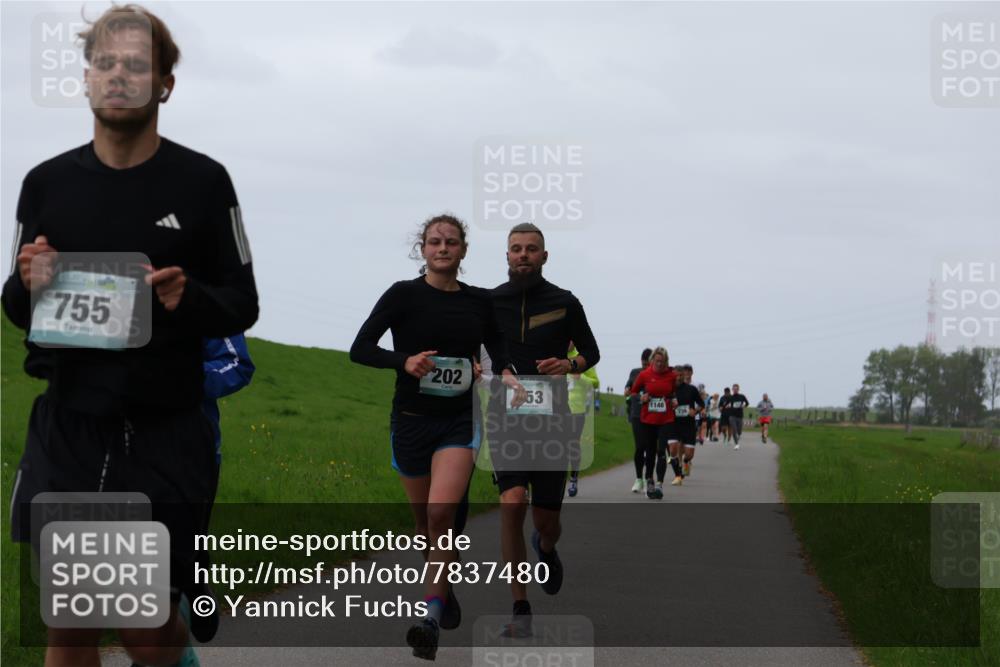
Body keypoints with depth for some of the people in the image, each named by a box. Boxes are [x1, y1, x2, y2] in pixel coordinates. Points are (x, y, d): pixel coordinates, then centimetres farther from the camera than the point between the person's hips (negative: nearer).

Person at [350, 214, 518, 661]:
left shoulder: (479, 302, 4)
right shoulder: (404, 295, -4)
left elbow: (497, 347, 20)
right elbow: (360, 348, -7)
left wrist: (505, 373, -2)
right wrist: (404, 360, -24)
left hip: (459, 420, 0)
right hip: (411, 419, 0)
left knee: (441, 511, -19)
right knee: (424, 518, 11)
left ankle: (432, 616, -19)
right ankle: (445, 594, 35)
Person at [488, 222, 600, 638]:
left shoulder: (564, 303, 2)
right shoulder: (488, 303, 4)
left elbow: (591, 352, 12)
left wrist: (570, 365, -10)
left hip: (550, 419, 1)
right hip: (506, 418, 0)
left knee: (547, 522, 4)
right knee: (512, 503, -21)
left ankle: (545, 547, 46)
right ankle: (520, 610, -14)